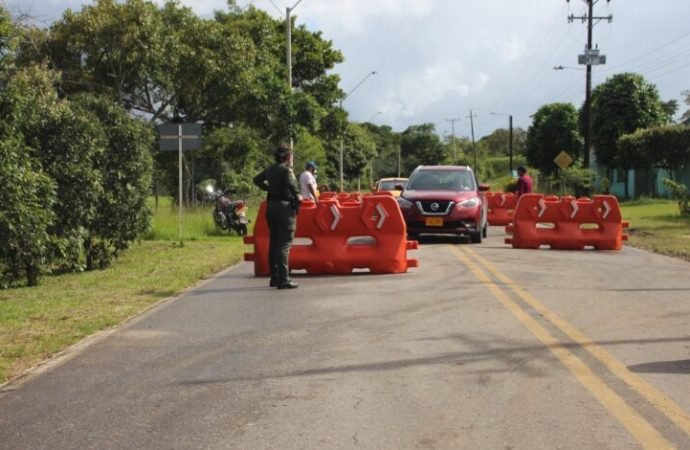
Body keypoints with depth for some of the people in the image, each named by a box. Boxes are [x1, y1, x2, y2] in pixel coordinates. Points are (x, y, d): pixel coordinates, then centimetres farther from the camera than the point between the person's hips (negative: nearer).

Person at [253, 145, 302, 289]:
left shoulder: (270, 169, 13)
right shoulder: (286, 169, -11)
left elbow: (257, 180, 29)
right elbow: (291, 185, -28)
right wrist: (297, 196, -13)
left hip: (271, 206, 8)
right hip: (285, 207, -8)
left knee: (273, 243, 13)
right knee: (284, 244, -8)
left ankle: (274, 278, 19)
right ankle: (283, 280, -11)